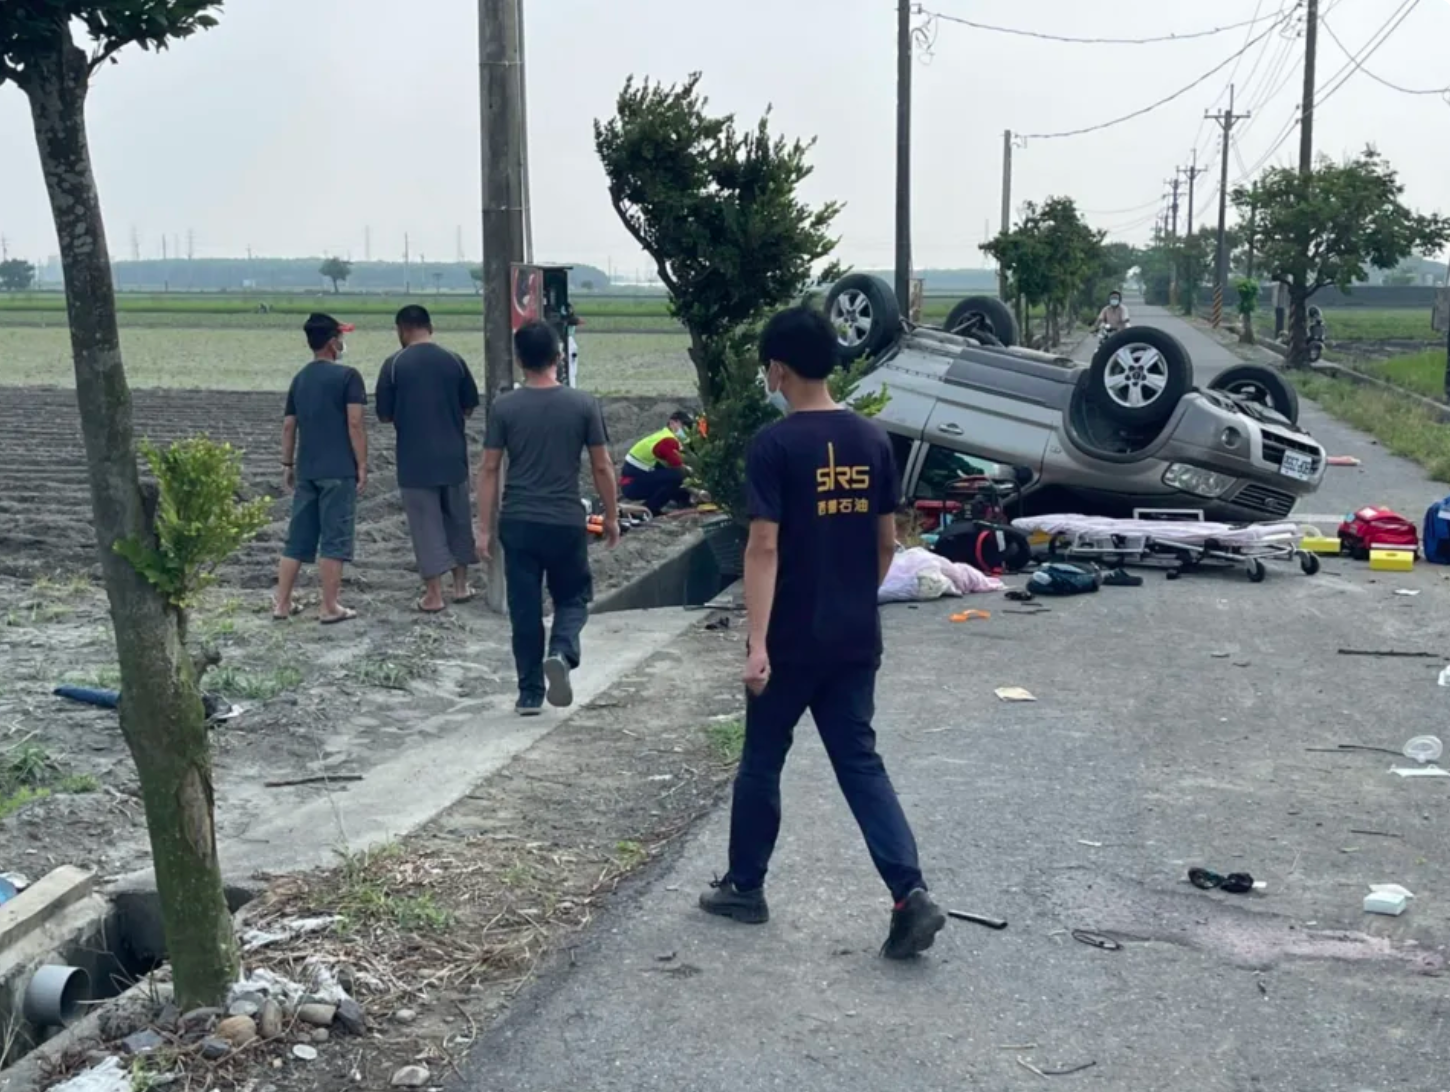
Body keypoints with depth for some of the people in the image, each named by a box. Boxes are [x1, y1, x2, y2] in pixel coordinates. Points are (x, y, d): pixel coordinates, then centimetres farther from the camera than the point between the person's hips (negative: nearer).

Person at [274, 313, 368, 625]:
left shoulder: (299, 378, 12)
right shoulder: (347, 375, -7)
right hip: (339, 470, -6)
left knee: (297, 537, 11)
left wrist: (287, 464, 23)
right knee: (334, 538, -1)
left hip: (306, 470, 6)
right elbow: (355, 424, -13)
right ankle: (330, 607, 2)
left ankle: (282, 603, 15)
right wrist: (362, 465, -8)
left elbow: (288, 426, 15)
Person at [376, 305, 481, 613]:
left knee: (426, 524, 3)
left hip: (415, 459, -3)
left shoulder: (394, 364, -7)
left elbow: (384, 415, -3)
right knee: (458, 519, 17)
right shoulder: (454, 360, 0)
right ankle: (461, 585, 24)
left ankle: (434, 595, 5)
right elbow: (470, 407, 7)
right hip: (453, 455, 3)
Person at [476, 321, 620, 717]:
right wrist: (612, 516, 13)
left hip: (518, 522, 1)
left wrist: (484, 528, 6)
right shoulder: (583, 404, -3)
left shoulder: (505, 407, -3)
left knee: (525, 610, 9)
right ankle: (561, 654, -12)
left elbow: (489, 470, -1)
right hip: (567, 522, 0)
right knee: (573, 599, 16)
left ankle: (530, 693, 13)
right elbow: (602, 467, 0)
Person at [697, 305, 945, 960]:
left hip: (792, 641, -5)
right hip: (856, 640, 5)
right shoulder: (873, 439, 4)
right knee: (861, 764, 9)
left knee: (761, 762, 12)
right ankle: (911, 895, -3)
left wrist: (756, 645, -19)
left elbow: (764, 548, -19)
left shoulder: (774, 445, -14)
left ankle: (744, 888, 27)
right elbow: (886, 543, 8)